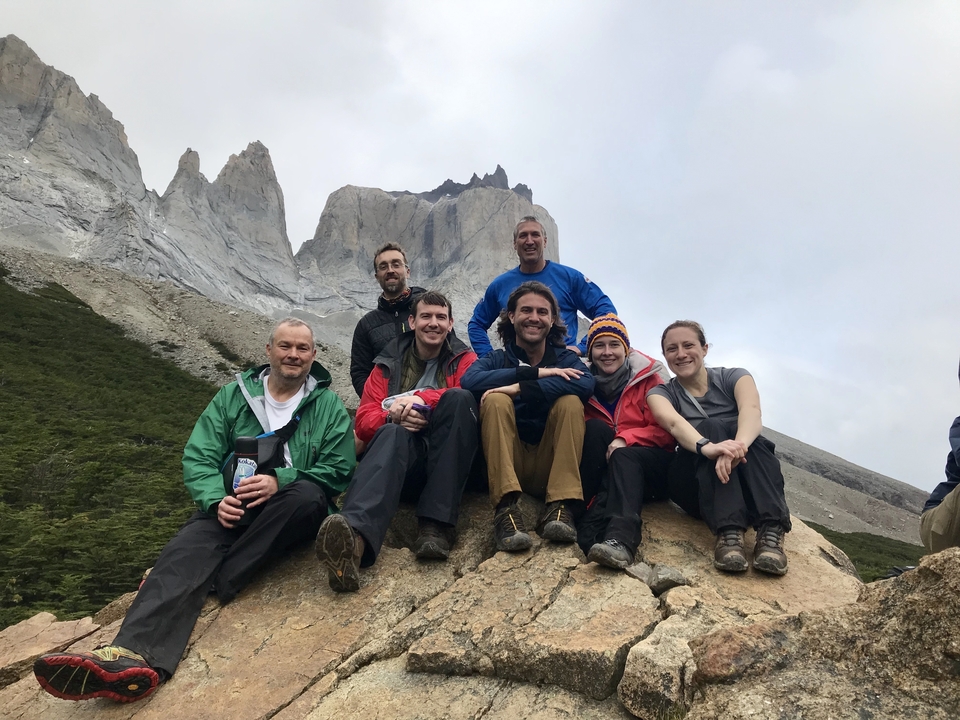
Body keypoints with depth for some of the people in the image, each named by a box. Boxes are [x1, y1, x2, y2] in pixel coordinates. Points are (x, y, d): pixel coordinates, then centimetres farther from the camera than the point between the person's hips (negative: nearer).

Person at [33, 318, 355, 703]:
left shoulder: (328, 405, 6)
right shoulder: (234, 395, 11)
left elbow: (337, 469, -3)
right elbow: (198, 458, 4)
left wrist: (280, 481, -19)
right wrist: (216, 500, -17)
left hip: (287, 512, -1)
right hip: (232, 507, 1)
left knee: (307, 494, -35)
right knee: (187, 548, -29)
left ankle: (213, 584, -29)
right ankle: (135, 656, -53)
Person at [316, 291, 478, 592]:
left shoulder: (463, 359, 16)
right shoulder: (388, 364, 18)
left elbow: (468, 396, -7)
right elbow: (364, 421, 8)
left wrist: (421, 399, -22)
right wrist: (394, 417, -15)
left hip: (450, 461, 0)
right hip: (403, 457, 0)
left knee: (459, 398, -27)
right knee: (392, 434, -34)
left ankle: (437, 523, -37)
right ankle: (356, 537, -64)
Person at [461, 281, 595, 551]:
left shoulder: (566, 359, 8)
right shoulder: (496, 359, 8)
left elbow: (585, 383, -19)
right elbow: (469, 380, -18)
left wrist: (520, 388, -27)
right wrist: (535, 372, -22)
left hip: (552, 466, 0)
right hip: (507, 465, 0)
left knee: (570, 401, -19)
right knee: (497, 399, -22)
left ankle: (559, 508, -29)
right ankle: (506, 509, -34)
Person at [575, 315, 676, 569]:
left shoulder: (648, 377, -2)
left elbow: (667, 431, -9)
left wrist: (625, 439, -26)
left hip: (652, 466, -2)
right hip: (606, 468, 3)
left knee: (623, 457, -34)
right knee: (596, 429, -24)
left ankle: (620, 539, -59)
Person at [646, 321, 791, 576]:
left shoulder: (732, 377, 4)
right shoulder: (661, 392, 4)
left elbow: (751, 411, -20)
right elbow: (673, 423, -21)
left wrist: (738, 445, -44)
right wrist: (707, 446, -45)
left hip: (747, 481, 1)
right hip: (695, 486, -1)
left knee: (747, 435, -27)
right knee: (709, 427, -27)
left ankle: (770, 530, -43)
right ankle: (728, 530, -43)